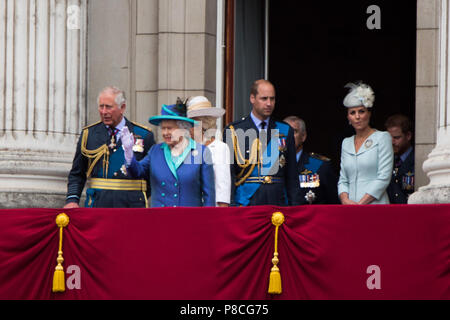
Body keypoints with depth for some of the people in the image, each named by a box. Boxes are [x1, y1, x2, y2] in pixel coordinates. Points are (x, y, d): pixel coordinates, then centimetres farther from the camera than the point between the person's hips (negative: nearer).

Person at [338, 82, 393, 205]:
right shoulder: (346, 143, 19)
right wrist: (345, 200, -4)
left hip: (375, 205, -4)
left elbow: (384, 178, -5)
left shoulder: (382, 138, 3)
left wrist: (361, 203, -11)